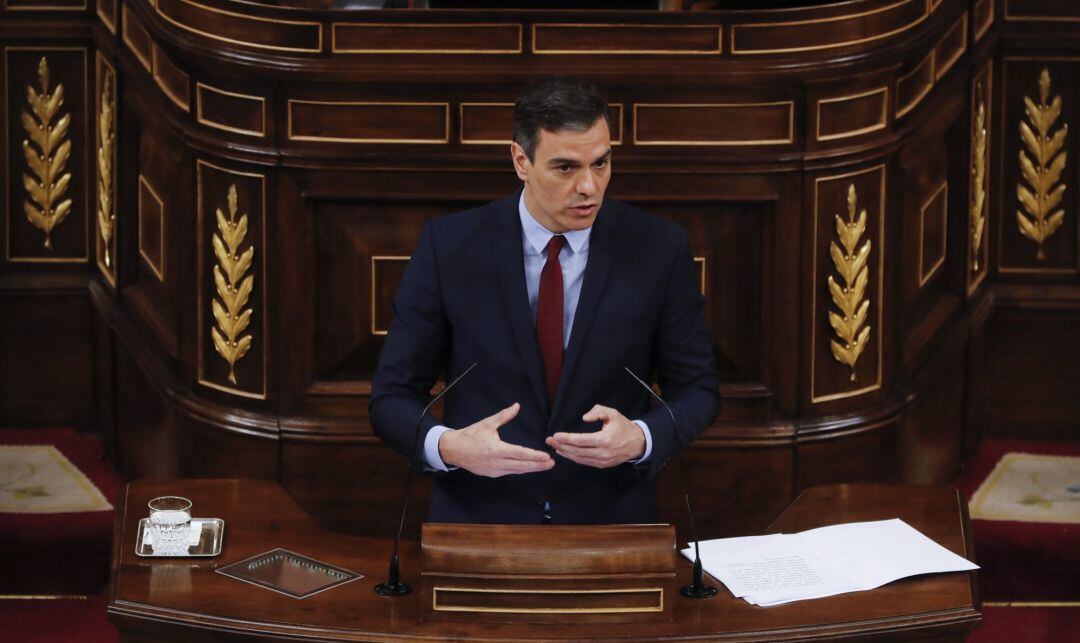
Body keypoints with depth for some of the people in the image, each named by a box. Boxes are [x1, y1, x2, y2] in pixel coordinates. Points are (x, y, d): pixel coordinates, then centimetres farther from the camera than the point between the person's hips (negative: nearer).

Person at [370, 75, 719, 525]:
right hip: (477, 519, 0)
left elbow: (697, 388, 7)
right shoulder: (449, 246, -3)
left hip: (610, 521, 1)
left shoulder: (659, 249, -2)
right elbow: (392, 396, 1)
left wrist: (640, 438, -14)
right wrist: (448, 446, -20)